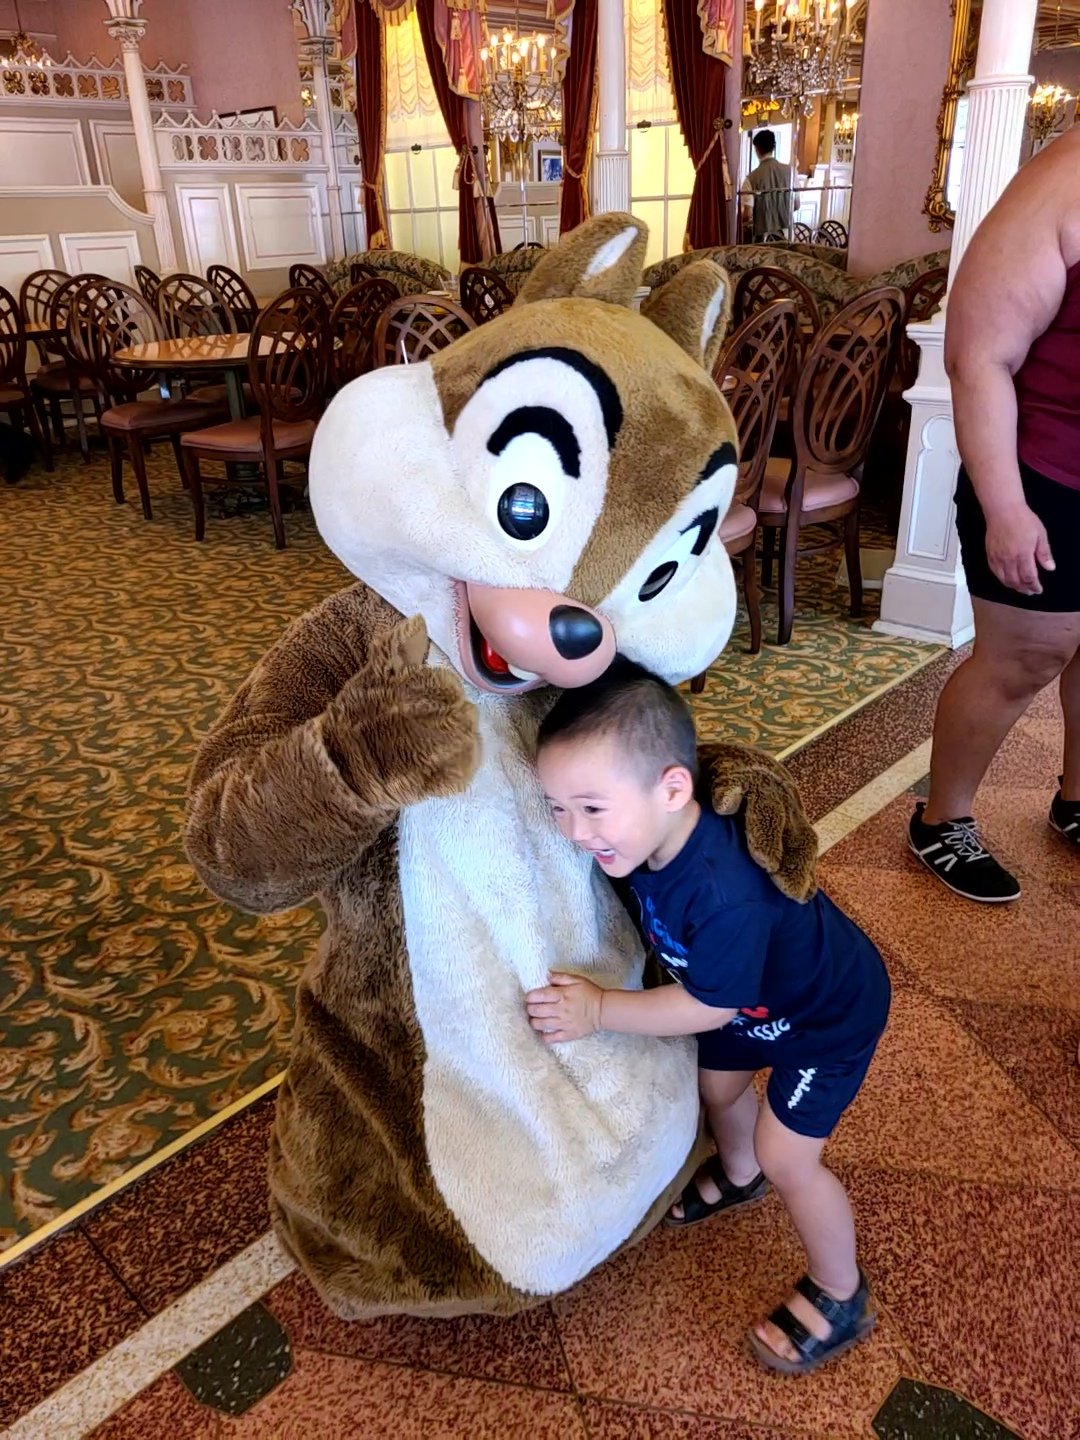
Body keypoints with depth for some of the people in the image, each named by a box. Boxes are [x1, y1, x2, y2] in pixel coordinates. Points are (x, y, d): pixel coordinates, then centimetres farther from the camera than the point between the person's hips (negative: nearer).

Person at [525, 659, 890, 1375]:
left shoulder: (726, 895, -46)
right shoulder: (651, 838, -23)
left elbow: (709, 1006, -30)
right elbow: (670, 931, 0)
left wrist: (599, 1009, -26)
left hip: (832, 1015, -8)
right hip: (757, 996, 8)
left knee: (787, 1156, -1)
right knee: (719, 1084, 22)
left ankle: (841, 1299, 25)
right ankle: (738, 1178, 55)